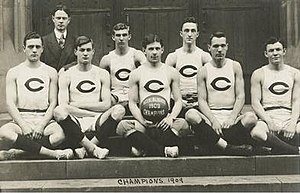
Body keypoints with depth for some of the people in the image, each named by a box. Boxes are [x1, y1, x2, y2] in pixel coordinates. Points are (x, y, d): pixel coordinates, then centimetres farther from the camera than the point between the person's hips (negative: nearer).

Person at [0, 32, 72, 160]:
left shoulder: (50, 72, 13)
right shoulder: (13, 73, 11)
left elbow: (53, 103, 5)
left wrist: (41, 125, -11)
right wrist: (23, 126, -14)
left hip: (44, 120, 1)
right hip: (21, 120, 0)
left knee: (61, 134, -34)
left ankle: (12, 153, -26)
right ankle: (52, 153, -35)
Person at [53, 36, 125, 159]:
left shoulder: (102, 74, 13)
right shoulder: (66, 76, 8)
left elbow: (106, 104, 2)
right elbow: (63, 106, -5)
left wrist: (79, 104, -3)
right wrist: (93, 113, -9)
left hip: (97, 121, 1)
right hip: (76, 121, -1)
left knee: (119, 110, -27)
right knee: (58, 111, -32)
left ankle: (86, 148, -25)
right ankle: (94, 149, -32)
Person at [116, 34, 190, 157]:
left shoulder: (172, 73, 12)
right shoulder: (136, 74, 10)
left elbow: (178, 100, 9)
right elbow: (132, 103, 6)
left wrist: (171, 117, -12)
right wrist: (142, 120, -13)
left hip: (164, 121, 0)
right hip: (144, 121, 0)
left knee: (182, 124, -33)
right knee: (123, 126, -31)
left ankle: (144, 148, -30)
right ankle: (164, 150, -33)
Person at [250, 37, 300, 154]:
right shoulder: (259, 74, 8)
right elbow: (255, 102, 1)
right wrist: (269, 121, -15)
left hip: (290, 118, 1)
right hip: (267, 117, -1)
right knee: (256, 132, -36)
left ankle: (278, 148, -12)